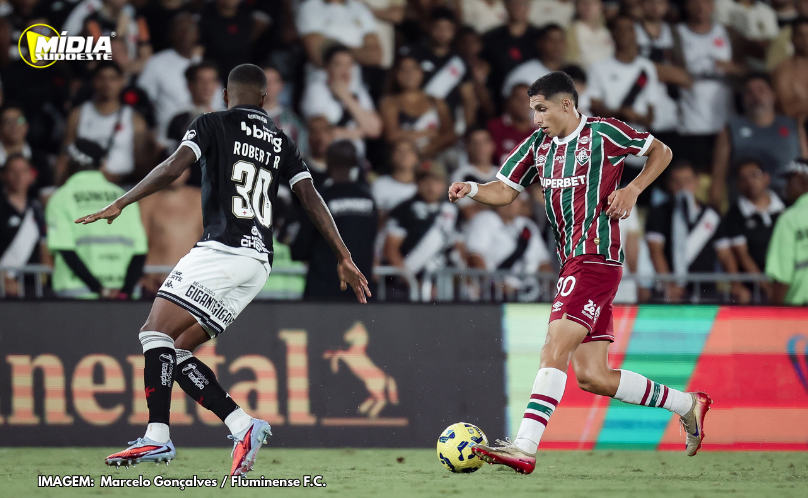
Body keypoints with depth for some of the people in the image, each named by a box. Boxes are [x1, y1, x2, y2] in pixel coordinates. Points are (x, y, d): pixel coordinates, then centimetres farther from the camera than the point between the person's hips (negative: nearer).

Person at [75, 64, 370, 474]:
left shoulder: (213, 124, 4)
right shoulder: (281, 143, 20)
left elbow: (172, 170, -10)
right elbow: (312, 200, 13)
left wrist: (120, 204, -6)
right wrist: (344, 259, 12)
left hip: (221, 249, -7)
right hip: (259, 261, 7)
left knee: (158, 331, -9)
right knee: (176, 349, 11)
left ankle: (157, 437, -22)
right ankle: (242, 426, -2)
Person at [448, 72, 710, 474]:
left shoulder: (603, 132, -3)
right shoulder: (538, 144, 15)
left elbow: (661, 152, 7)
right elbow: (505, 191, 13)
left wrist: (633, 189, -7)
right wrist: (472, 189, -7)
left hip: (596, 257, -8)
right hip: (571, 263, 8)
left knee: (554, 350, -19)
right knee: (591, 377, 6)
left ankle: (525, 447, -25)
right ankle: (687, 404, 19)